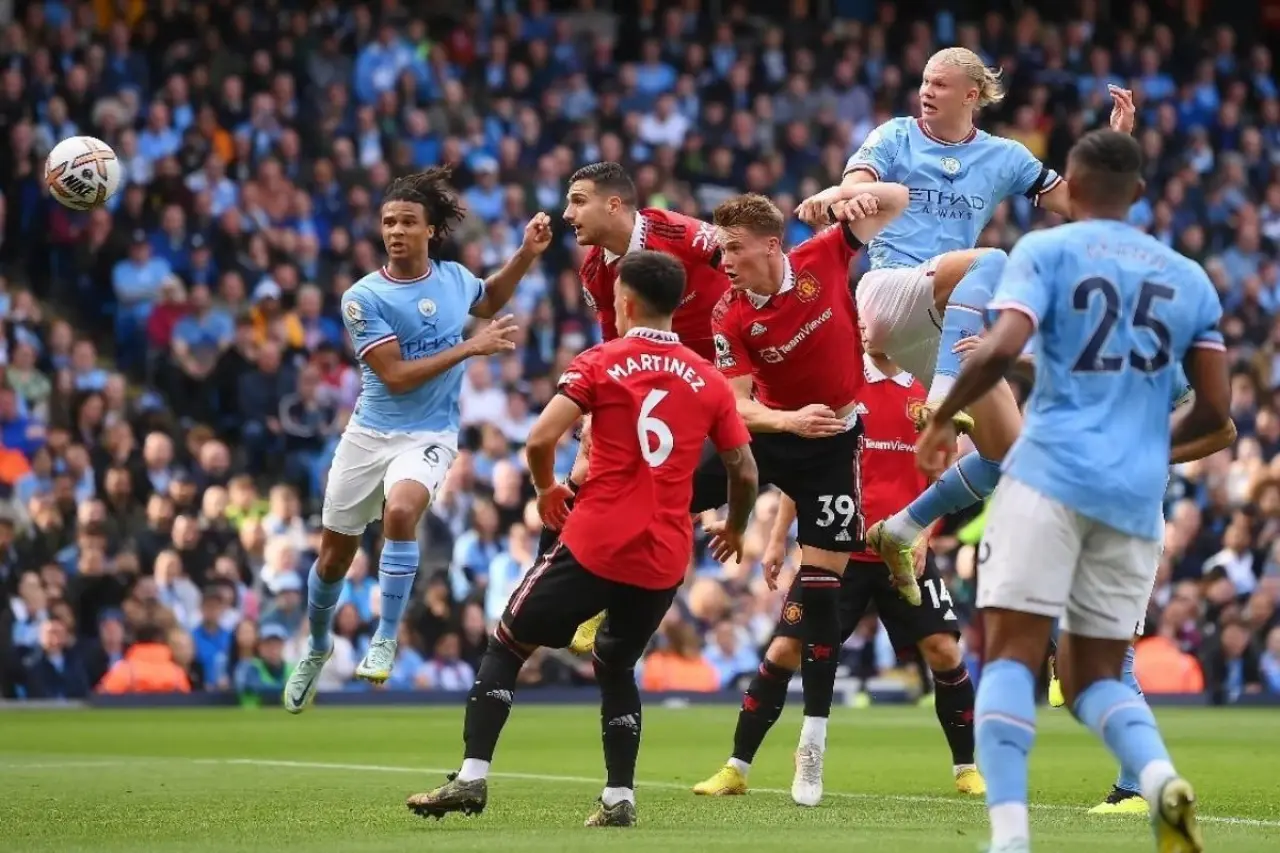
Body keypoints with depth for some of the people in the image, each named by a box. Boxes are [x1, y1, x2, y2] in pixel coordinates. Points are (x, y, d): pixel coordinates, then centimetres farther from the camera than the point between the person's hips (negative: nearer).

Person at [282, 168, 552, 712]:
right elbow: (396, 377, -18)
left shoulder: (454, 278, 0)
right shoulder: (364, 298, -12)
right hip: (369, 434, 0)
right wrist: (470, 348, -20)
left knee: (400, 511, -32)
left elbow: (488, 300, 26)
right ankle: (317, 648, 38)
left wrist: (527, 254, 11)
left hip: (429, 436, 0)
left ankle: (385, 639, -18)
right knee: (333, 558, 10)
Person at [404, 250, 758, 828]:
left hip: (595, 545, -4)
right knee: (616, 669, 24)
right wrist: (735, 528, 26)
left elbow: (540, 439, -12)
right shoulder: (710, 382, 7)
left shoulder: (601, 363, -3)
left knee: (507, 645, 11)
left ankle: (472, 777, 2)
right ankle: (619, 800, 14)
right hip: (665, 561, 4)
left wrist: (546, 488, 8)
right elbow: (744, 471, 8)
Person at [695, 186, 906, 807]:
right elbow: (738, 406, -18)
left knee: (820, 587, -3)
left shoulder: (823, 259, -15)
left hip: (833, 440, -1)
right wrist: (791, 421, -38)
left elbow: (896, 201, -6)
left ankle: (813, 745, 2)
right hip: (770, 429, 1)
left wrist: (852, 198, -28)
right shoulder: (731, 319, -15)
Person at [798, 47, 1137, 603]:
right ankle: (942, 398, -48)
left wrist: (1116, 143, 2)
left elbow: (1078, 206, 15)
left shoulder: (1004, 157, 13)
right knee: (990, 262, -36)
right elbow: (857, 189, -13)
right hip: (890, 292, -5)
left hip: (948, 329, 5)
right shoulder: (896, 137, 5)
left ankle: (900, 533, 12)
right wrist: (833, 195, -37)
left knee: (1008, 458, -1)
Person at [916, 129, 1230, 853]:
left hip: (1051, 475, -4)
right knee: (1096, 672, 14)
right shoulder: (1189, 277, 16)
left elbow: (1001, 350, -13)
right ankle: (1160, 776, -15)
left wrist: (942, 419, 2)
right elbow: (1215, 410, 14)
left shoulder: (1046, 251, 3)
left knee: (1012, 657, -6)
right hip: (1137, 496, 4)